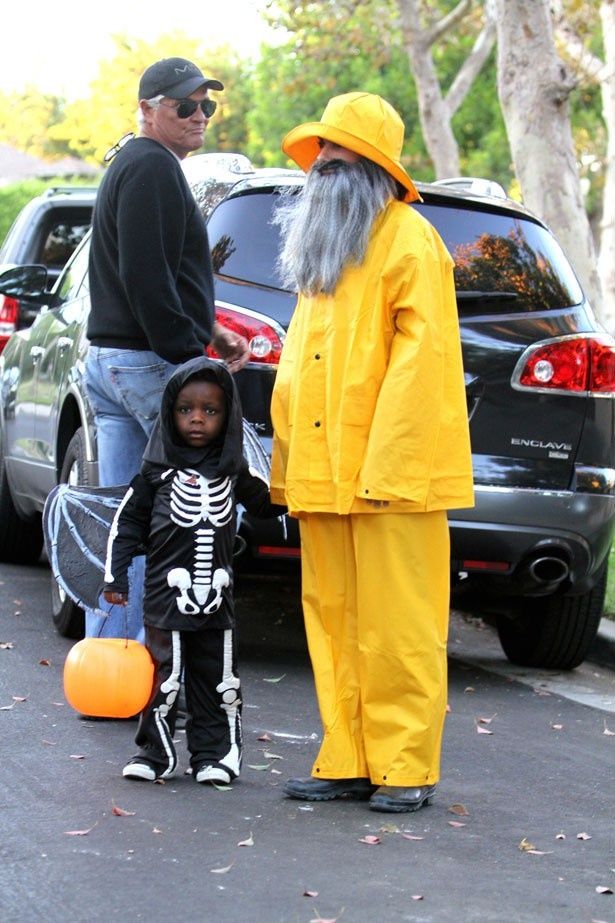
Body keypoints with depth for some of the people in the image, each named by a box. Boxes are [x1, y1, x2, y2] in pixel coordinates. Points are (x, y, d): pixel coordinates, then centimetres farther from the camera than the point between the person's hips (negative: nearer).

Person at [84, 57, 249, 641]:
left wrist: (206, 333, 18)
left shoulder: (128, 167, 23)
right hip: (151, 364, -10)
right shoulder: (153, 168, -11)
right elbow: (146, 280, -20)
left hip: (106, 358, 10)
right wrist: (188, 356, -19)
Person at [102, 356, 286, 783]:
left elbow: (268, 500, 24)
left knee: (217, 678, 6)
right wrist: (116, 576, -1)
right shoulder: (157, 470, 1)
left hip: (217, 599, 3)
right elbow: (127, 523, 4)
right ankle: (155, 753, 7)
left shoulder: (234, 471, 8)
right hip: (166, 595, -3)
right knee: (163, 676, -2)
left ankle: (214, 754, 13)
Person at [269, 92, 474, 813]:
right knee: (333, 621, 7)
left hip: (391, 477, -8)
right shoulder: (321, 248, 23)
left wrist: (387, 463, -19)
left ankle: (405, 771, -1)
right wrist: (287, 458, 16)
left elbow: (420, 356, -12)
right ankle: (347, 762, 11)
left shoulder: (409, 241, -4)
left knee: (395, 625, -5)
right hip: (322, 475, 8)